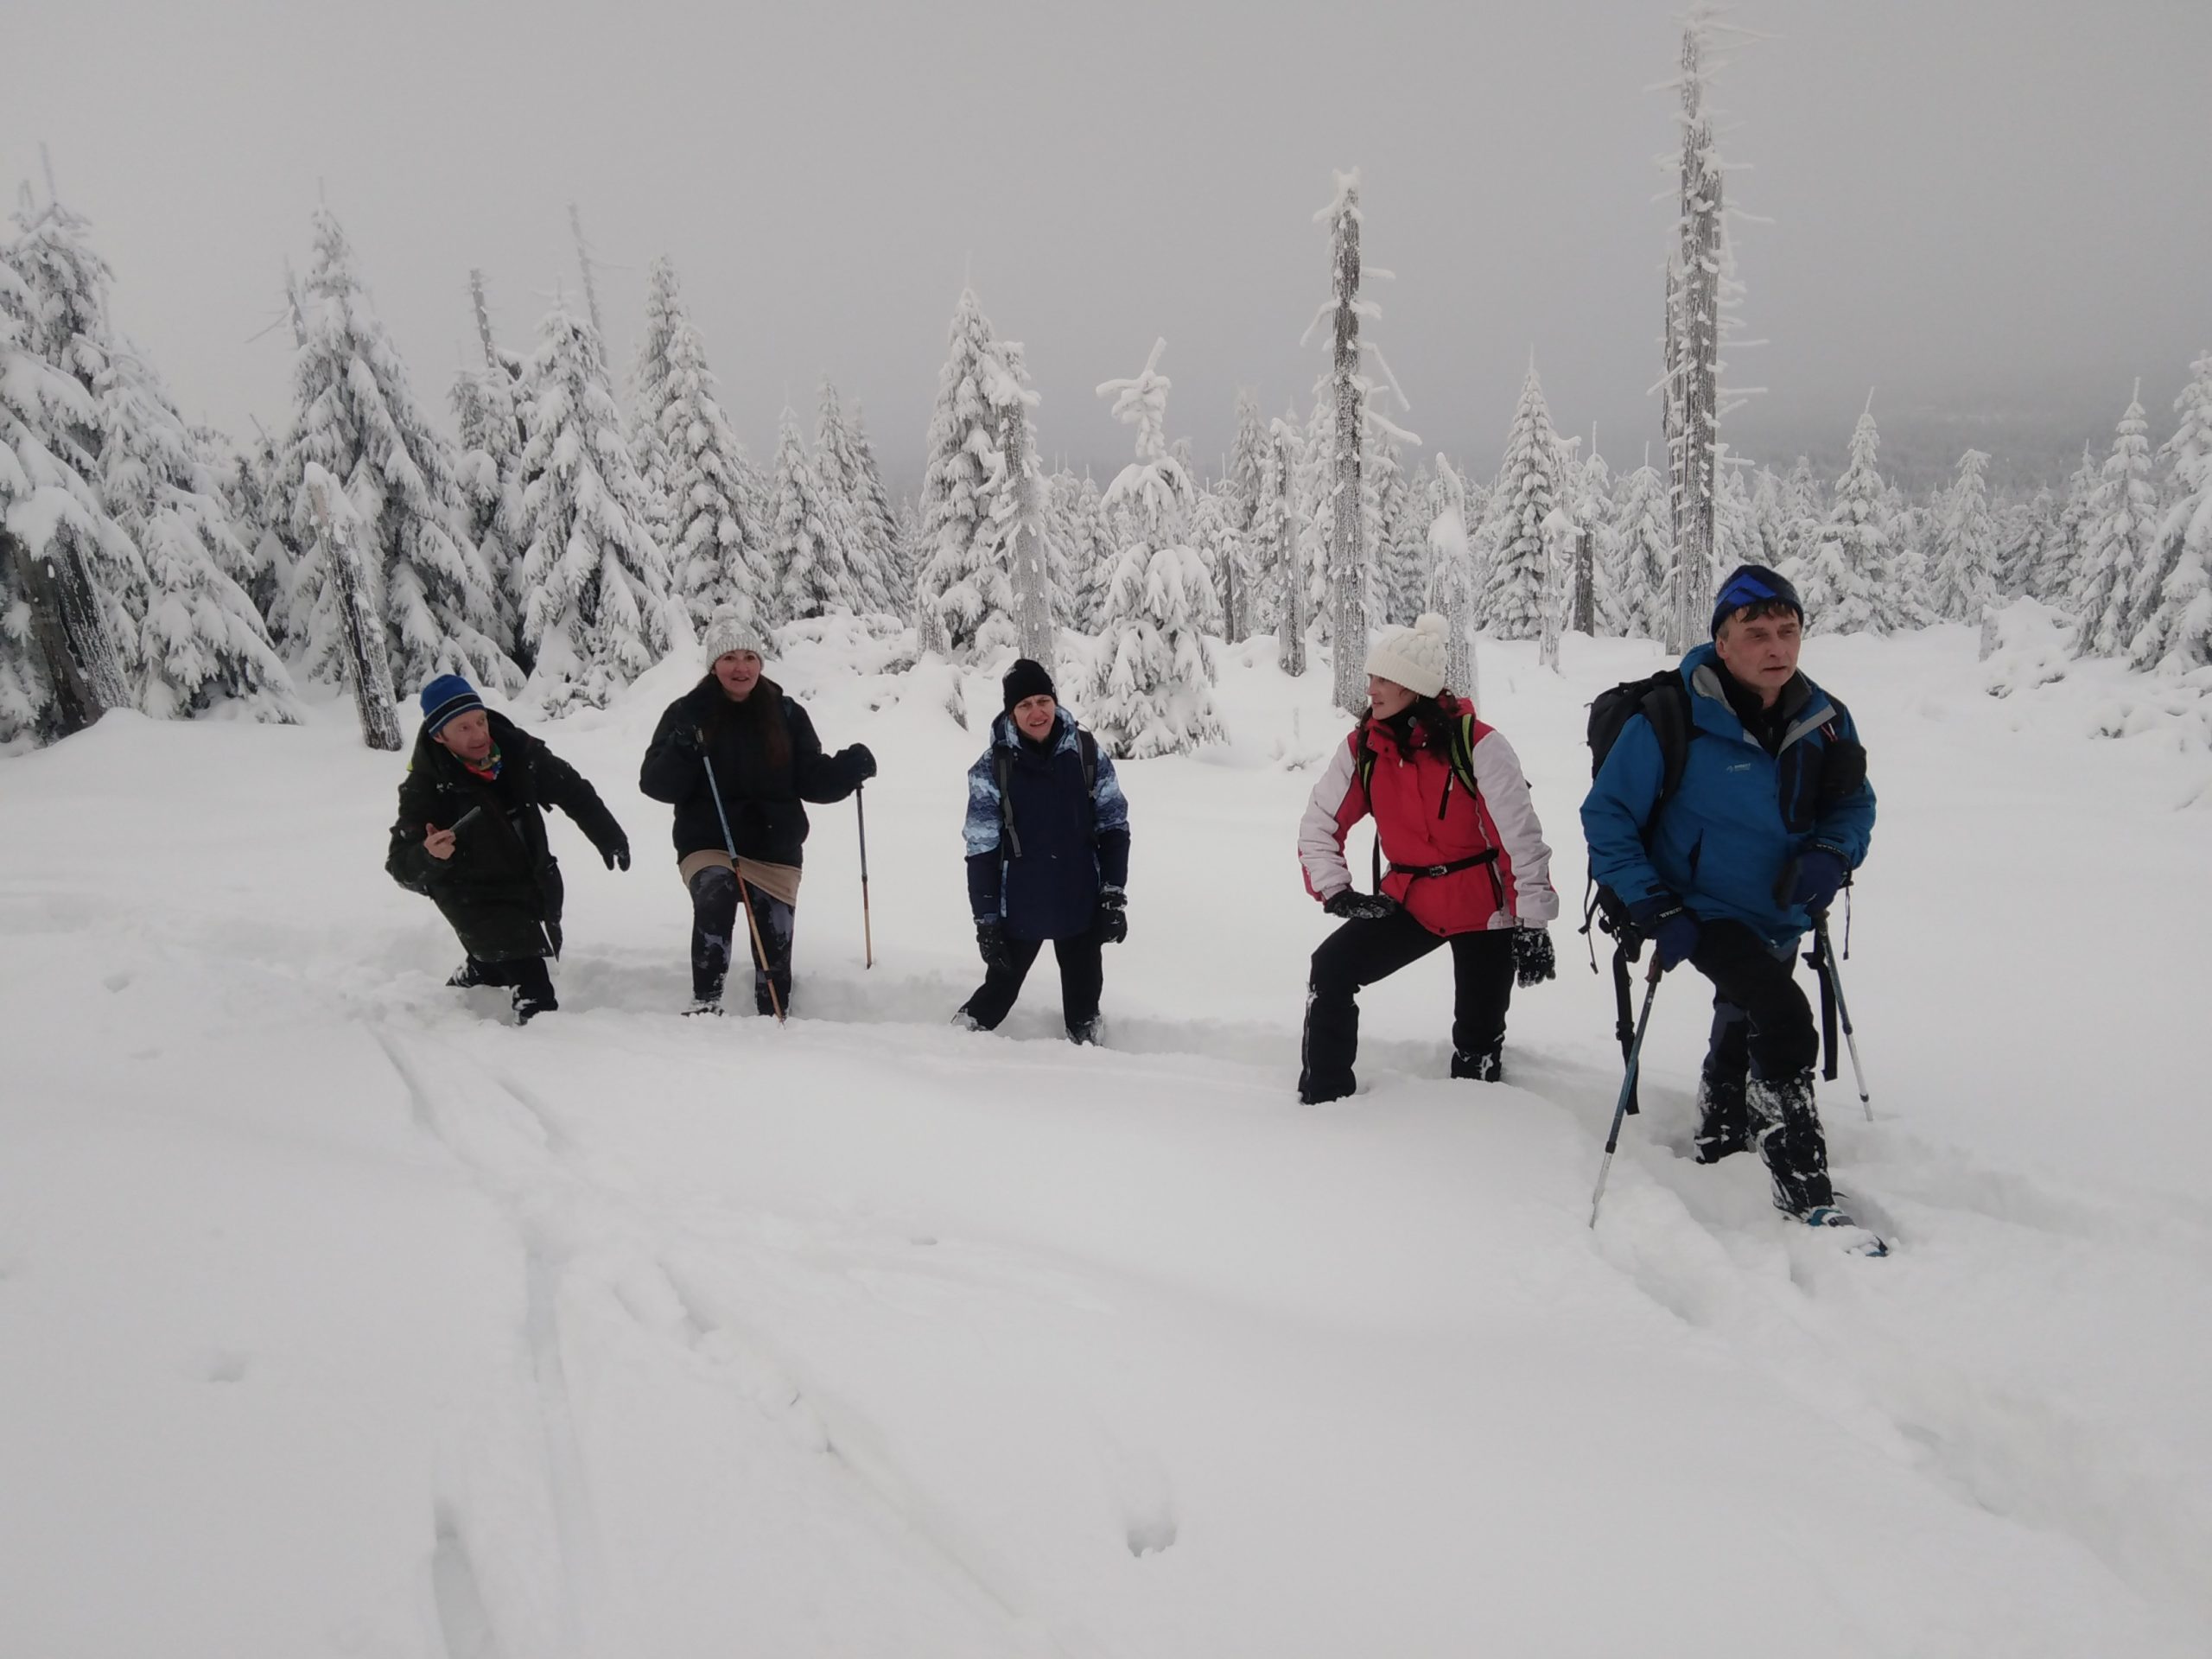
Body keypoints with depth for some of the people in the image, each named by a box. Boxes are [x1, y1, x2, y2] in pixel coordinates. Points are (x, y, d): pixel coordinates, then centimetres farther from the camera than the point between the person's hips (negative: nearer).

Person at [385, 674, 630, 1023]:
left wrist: (609, 838, 4)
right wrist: (428, 856, -46)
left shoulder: (516, 748, -15)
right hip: (477, 899, -5)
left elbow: (573, 791, 1)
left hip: (535, 883, 5)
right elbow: (402, 866, -24)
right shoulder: (425, 787, -26)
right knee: (531, 982, -18)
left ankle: (460, 991, 52)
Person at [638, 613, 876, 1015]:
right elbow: (656, 783, -6)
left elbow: (811, 780, 5)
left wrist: (849, 768, -14)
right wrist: (680, 754, -25)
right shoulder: (687, 713, -2)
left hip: (775, 851, 2)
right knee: (714, 901, -32)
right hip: (707, 845, -2)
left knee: (774, 950, 5)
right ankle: (705, 1003, -24)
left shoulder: (786, 714, 3)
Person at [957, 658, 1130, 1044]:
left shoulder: (1087, 754, -4)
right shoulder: (992, 768, -10)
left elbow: (1113, 827, 1)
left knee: (1083, 997, 15)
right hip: (1020, 908, -2)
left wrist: (1114, 896, -3)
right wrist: (986, 919, -7)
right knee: (1000, 990, 10)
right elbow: (982, 850, -7)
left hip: (1082, 905, 2)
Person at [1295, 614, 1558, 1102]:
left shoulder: (1477, 745, -21)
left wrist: (1532, 924, -17)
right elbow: (1319, 825, 3)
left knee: (1478, 1042, 5)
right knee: (1330, 970, -12)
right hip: (1408, 900, 4)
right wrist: (1336, 892, -9)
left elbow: (1521, 837, -18)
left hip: (1483, 909, -4)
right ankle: (1323, 1099, 0)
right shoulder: (1362, 748, -6)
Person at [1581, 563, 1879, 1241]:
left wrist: (1831, 854, -18)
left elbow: (1854, 803, 5)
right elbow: (1606, 816, -17)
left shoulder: (1824, 721, -10)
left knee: (1741, 1034, 27)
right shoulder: (1671, 719, -24)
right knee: (1785, 1018, -26)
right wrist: (1654, 909, -24)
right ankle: (1803, 1190, -15)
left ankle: (1718, 1140, 54)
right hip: (1704, 911, -6)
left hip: (1780, 919, 6)